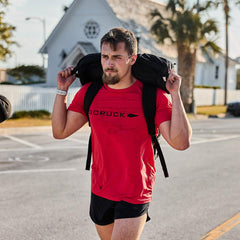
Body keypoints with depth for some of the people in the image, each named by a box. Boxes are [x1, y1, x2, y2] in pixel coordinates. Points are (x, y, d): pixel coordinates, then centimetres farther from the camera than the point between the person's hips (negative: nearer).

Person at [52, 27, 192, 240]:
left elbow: (180, 142, -20)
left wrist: (175, 95, -24)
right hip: (99, 191, 5)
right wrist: (62, 89, -1)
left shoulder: (153, 96, -13)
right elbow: (60, 131, 4)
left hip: (135, 196, -5)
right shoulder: (89, 92, 0)